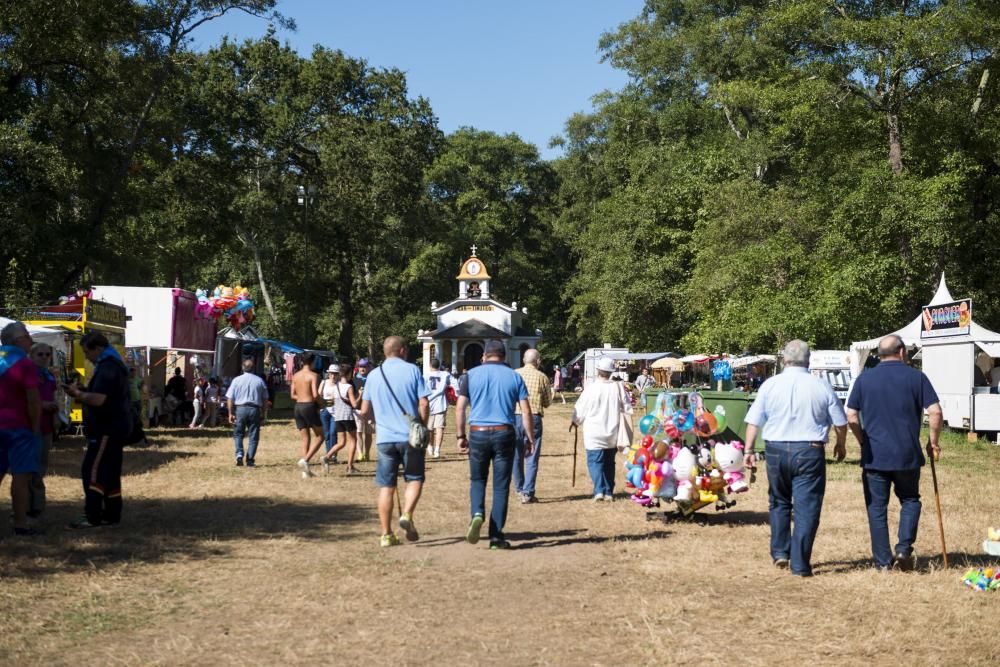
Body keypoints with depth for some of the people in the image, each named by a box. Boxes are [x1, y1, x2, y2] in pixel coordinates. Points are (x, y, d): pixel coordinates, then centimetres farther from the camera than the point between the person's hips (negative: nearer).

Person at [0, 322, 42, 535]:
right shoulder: (25, 364, -11)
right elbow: (34, 400, -16)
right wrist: (35, 427, -6)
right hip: (19, 427, -7)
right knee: (21, 475, -4)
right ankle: (20, 523, -4)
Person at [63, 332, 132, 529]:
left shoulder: (107, 368, -16)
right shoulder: (113, 364, 18)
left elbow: (98, 399, -26)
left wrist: (78, 394, -10)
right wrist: (82, 391, 11)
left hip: (107, 429, -11)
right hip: (113, 428, 11)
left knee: (92, 471, -11)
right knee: (109, 472, 13)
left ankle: (92, 517, -12)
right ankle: (112, 515, 17)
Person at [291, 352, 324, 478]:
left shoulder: (295, 376, 9)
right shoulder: (313, 375, -9)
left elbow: (293, 395, 10)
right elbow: (315, 394, -18)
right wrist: (320, 402, 1)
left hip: (298, 406, 6)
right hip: (310, 407, -6)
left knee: (306, 439, 11)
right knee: (320, 437, 7)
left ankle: (305, 471, 7)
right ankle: (305, 460, -13)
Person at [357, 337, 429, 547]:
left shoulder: (373, 375, 8)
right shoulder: (412, 370, -1)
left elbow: (365, 412, 9)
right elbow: (424, 405, -7)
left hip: (384, 437, 2)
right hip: (410, 436, -2)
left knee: (386, 486, 7)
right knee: (414, 479, 13)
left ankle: (386, 534, 8)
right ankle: (407, 515, -10)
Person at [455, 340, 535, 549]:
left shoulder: (472, 375, 4)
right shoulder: (514, 377, 5)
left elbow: (460, 408, 0)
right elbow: (526, 411, 1)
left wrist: (460, 436, 7)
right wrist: (530, 439, 8)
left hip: (478, 433, 0)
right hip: (504, 433, 0)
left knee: (477, 479, 17)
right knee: (501, 486, 6)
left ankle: (477, 514, -9)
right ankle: (496, 535, 6)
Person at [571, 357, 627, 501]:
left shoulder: (591, 388, -13)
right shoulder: (617, 387, -4)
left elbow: (580, 409, -4)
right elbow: (626, 407, 4)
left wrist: (575, 421, 15)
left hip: (594, 434, -4)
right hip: (612, 433, 4)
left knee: (595, 462, 0)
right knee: (609, 462, 15)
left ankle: (599, 491, -15)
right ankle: (609, 492, 17)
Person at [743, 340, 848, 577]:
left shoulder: (770, 385, 0)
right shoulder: (822, 386, -2)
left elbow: (753, 421, 1)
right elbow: (840, 422, 6)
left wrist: (749, 450, 10)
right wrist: (841, 444, 23)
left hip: (776, 450, 2)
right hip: (809, 451, -2)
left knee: (779, 502, 21)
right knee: (806, 508, 2)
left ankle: (779, 552, 23)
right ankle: (800, 564, 1)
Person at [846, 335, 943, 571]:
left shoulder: (864, 379, 3)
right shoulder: (916, 377, -1)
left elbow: (851, 417, 1)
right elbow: (935, 412, -7)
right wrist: (933, 442, 5)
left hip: (874, 455, 1)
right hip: (907, 454, 0)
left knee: (877, 507, 7)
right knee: (910, 500, 18)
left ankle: (883, 560, 8)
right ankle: (904, 548, 2)